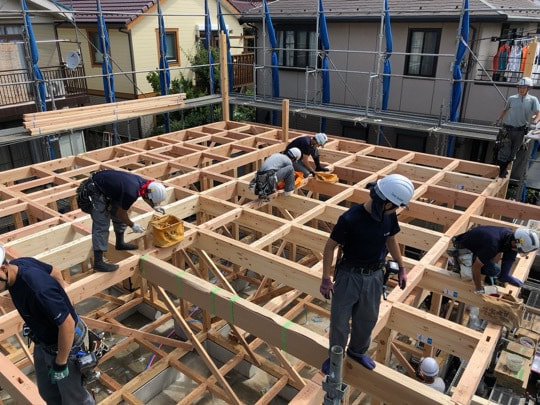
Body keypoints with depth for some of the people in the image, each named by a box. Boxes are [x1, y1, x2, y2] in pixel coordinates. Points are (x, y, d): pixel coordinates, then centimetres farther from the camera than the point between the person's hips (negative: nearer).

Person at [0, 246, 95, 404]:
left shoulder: (38, 288, -40)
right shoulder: (19, 264, -14)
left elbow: (67, 324, -32)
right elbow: (55, 273, 6)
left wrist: (60, 363, -19)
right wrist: (59, 303, 18)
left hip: (65, 344, -8)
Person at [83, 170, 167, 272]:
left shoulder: (143, 183, -9)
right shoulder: (131, 193, -33)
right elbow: (121, 213, -16)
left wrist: (154, 206, 15)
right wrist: (132, 225, -2)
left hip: (106, 186, 9)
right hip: (96, 190, -9)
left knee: (119, 218, 17)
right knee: (101, 226, -11)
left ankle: (120, 243, 36)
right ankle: (98, 262, -9)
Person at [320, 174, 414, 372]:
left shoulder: (389, 216, -11)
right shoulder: (350, 219, -27)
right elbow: (330, 246, -17)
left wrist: (401, 268, 14)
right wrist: (326, 279, -13)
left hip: (374, 276, 5)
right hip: (349, 275, -5)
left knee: (367, 319, 21)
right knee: (340, 319, 11)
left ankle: (357, 351, 46)